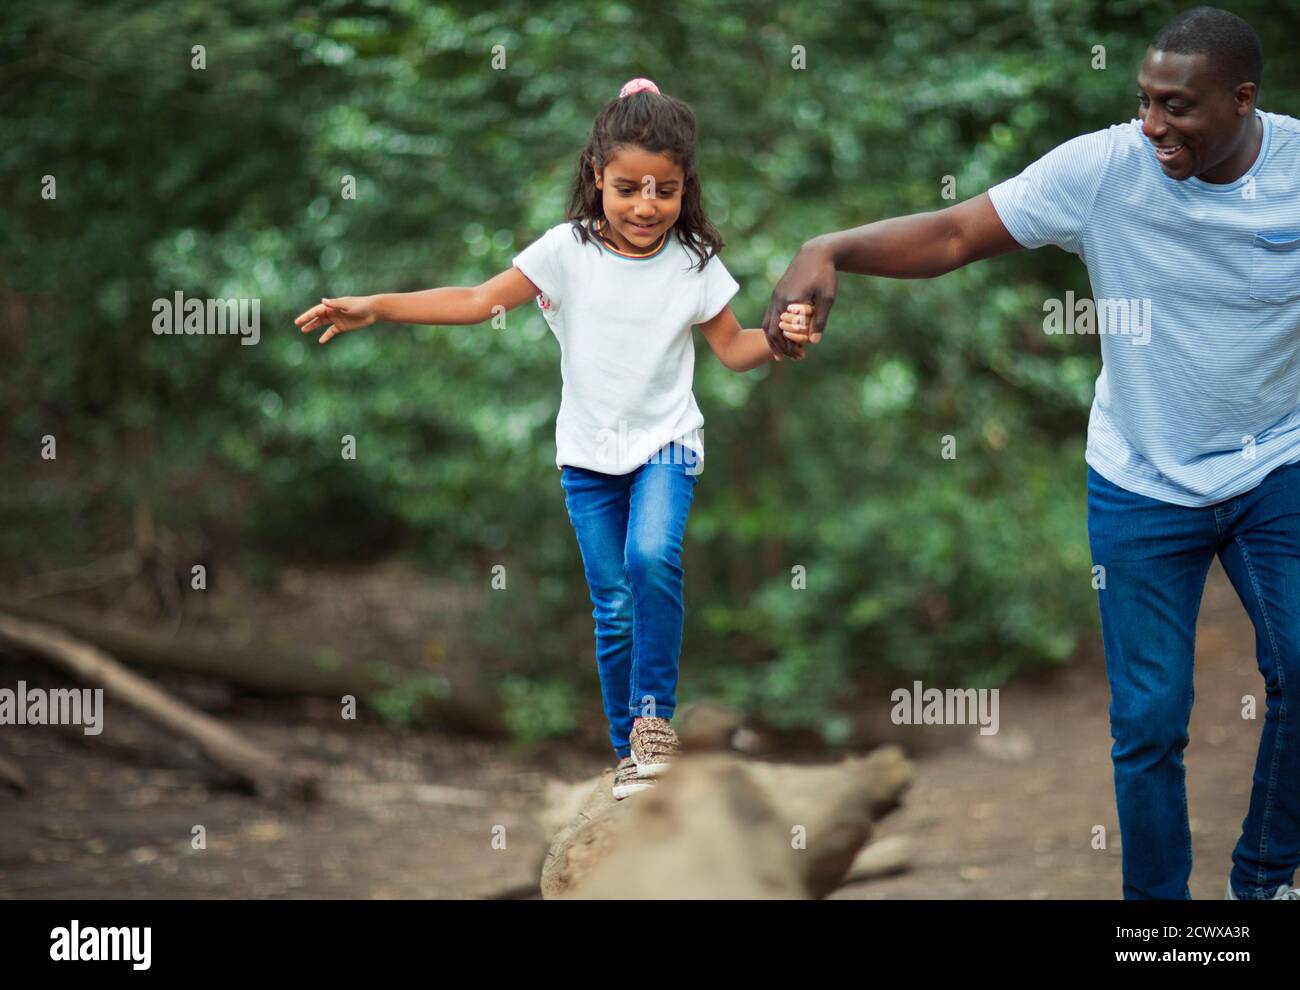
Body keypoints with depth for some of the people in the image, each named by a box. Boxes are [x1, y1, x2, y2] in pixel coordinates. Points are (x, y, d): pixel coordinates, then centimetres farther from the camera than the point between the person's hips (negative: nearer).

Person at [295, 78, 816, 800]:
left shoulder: (693, 264, -5)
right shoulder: (567, 251, -8)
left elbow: (732, 348, 5)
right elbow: (480, 300, -11)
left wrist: (779, 340, -17)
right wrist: (375, 307, -20)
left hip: (666, 443, -1)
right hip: (589, 453, 1)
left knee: (653, 558, -27)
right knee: (613, 607, 1)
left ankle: (654, 713, -10)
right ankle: (629, 748, 18)